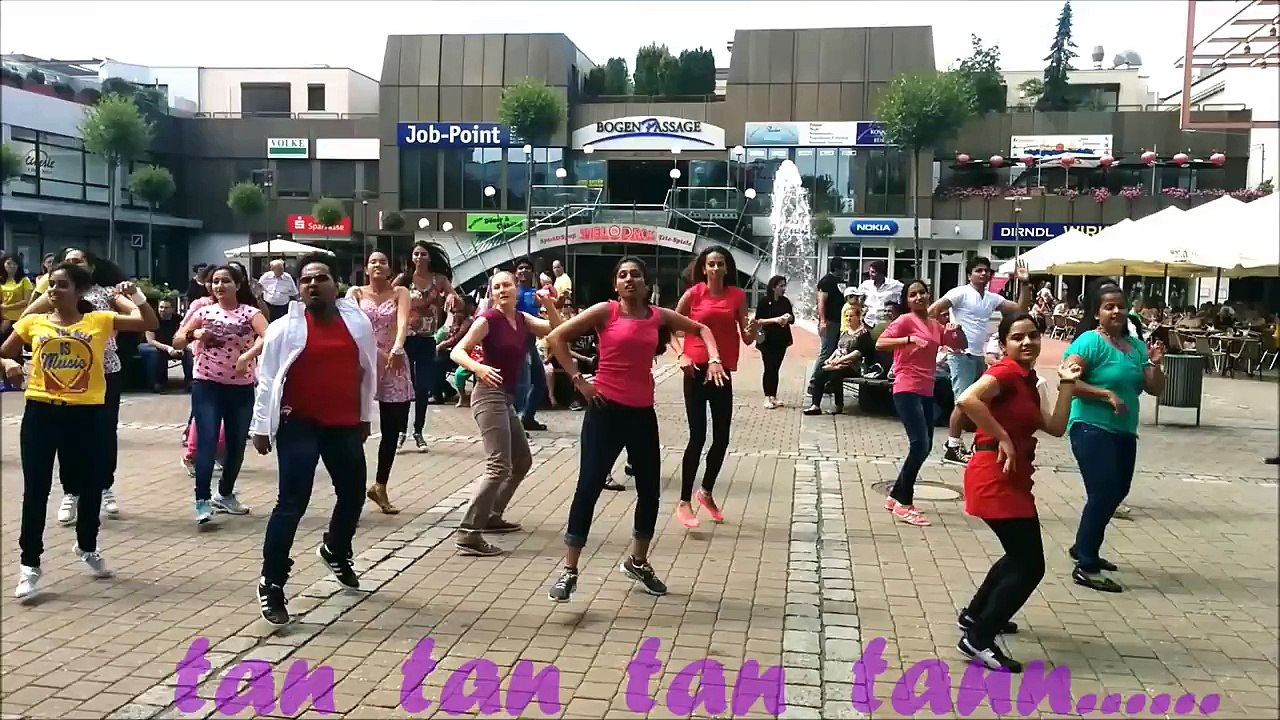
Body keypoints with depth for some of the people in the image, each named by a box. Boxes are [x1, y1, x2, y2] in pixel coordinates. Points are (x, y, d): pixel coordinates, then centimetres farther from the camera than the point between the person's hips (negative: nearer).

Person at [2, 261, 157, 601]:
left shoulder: (99, 321, 2)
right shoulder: (33, 323, 5)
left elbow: (149, 323, -1)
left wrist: (135, 294, -13)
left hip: (87, 414, 0)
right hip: (41, 412, 0)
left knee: (90, 486, 13)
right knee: (36, 490, 2)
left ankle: (87, 547, 38)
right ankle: (30, 565, 13)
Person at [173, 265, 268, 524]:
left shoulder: (250, 312, -2)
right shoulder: (204, 312, 4)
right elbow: (176, 342, 5)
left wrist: (247, 355, -34)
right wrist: (193, 334, -15)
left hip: (241, 388, 1)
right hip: (207, 386, -1)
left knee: (236, 445, 9)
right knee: (207, 442, -11)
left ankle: (225, 495, 28)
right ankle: (202, 500, -10)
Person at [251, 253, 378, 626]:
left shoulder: (358, 321, 3)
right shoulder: (285, 327, -6)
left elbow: (368, 370, 13)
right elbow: (267, 379, -4)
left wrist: (365, 417, 15)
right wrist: (262, 427, -6)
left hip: (345, 424, 5)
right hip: (299, 425, -4)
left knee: (353, 494, 18)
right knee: (292, 504, -9)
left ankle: (336, 551, 46)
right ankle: (272, 584, 1)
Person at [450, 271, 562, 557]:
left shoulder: (523, 319, 9)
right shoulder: (487, 320, -11)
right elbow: (457, 351, -14)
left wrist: (549, 304, -7)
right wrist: (478, 367, -33)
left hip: (507, 398, 9)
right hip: (490, 396, -9)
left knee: (522, 461, 21)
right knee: (499, 466, -19)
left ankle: (491, 516, 31)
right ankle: (467, 534, -20)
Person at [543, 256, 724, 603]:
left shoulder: (659, 316, 6)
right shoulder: (605, 311, -5)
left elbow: (701, 329, 21)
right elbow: (556, 337, -6)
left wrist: (713, 359, 4)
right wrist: (578, 380, -9)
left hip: (642, 413, 5)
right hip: (605, 410, -4)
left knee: (649, 491, 12)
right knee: (588, 487, -7)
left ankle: (637, 561, 33)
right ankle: (569, 571, -1)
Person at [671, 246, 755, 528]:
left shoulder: (737, 295, 4)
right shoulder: (693, 294, -3)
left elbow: (747, 339, 4)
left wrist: (752, 331, -18)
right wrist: (681, 355, -11)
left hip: (723, 373, 3)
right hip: (697, 371, -3)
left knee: (722, 438, 7)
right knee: (698, 437, -6)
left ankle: (706, 492, 30)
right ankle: (684, 502, 4)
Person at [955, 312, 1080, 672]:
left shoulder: (1027, 380, 15)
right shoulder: (1006, 372, -14)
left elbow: (1055, 427, 10)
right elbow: (966, 400, -32)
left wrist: (1067, 384, 7)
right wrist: (1002, 438, -25)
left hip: (1013, 479, 10)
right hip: (995, 477, -10)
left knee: (1020, 556, 25)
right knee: (1030, 565, -5)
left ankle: (975, 614, 39)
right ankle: (979, 639, 0)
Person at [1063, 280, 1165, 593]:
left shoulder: (1135, 345, 9)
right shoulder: (1090, 341, -12)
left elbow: (1155, 389, 10)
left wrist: (1156, 364, -7)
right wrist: (1106, 394, -24)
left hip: (1124, 432, 8)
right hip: (1092, 429, -8)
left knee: (1116, 493, 18)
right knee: (1103, 493, -12)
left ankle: (1084, 548, 36)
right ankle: (1085, 567, -5)